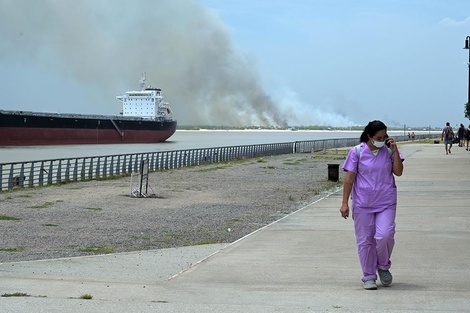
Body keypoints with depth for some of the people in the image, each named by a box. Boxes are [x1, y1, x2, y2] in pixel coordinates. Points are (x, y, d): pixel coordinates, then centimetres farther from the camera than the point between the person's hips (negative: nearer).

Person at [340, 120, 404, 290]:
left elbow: (398, 172, -3)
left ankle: (383, 266, 15)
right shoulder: (357, 151, -2)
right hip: (363, 204, -1)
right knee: (365, 240, 4)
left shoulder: (389, 151, 5)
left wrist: (395, 151, -10)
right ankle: (369, 276, 17)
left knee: (384, 236, -13)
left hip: (386, 203, 1)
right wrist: (345, 203, -5)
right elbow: (349, 178, -2)